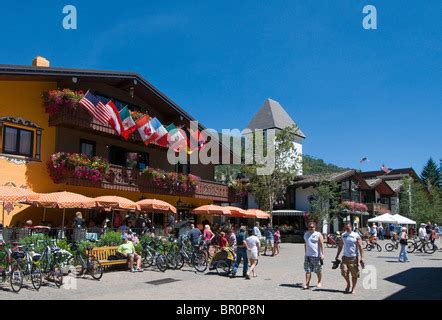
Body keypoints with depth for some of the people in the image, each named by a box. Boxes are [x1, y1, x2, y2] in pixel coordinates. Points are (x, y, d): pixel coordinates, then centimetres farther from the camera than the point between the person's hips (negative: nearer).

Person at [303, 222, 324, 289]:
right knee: (308, 270, -1)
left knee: (318, 271, 8)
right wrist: (305, 253, 20)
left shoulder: (318, 235, -4)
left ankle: (319, 282, 25)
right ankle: (307, 284, -1)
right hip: (308, 256, 4)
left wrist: (322, 254, -18)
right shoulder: (306, 234, 13)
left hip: (316, 255, -4)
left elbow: (321, 245, -10)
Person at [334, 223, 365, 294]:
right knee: (344, 271, -7)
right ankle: (348, 284, 19)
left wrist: (362, 258, -15)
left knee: (354, 274, 2)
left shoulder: (356, 236, -4)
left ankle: (353, 288, 17)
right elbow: (340, 246, 15)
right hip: (345, 257, 3)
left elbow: (360, 247, -7)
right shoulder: (343, 235, 8)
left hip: (354, 257, -3)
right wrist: (337, 256, 13)